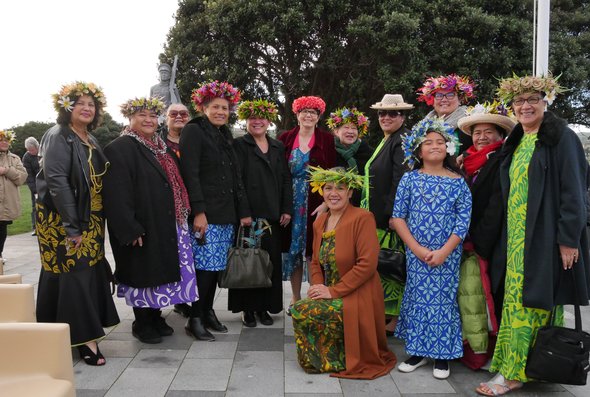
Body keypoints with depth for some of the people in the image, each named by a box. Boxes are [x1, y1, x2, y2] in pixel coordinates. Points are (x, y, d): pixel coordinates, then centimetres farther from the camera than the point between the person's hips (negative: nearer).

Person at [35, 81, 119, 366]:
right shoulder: (58, 136, -9)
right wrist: (72, 225, -22)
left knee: (89, 274, 10)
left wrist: (94, 223, 10)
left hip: (90, 221, 8)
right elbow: (56, 180, -18)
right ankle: (84, 339, 0)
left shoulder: (89, 140, 15)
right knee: (73, 275, -5)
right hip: (62, 221, -8)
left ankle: (83, 334, 22)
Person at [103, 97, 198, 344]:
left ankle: (156, 318, 30)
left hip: (166, 225, 8)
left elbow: (176, 183, 20)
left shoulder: (162, 148, 14)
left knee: (160, 272, 15)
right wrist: (130, 229, -23)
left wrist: (181, 216, 14)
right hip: (142, 228, -8)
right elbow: (116, 194, -19)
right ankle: (142, 324, 20)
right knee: (143, 274, 3)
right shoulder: (119, 149, -12)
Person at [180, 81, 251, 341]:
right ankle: (195, 319, 4)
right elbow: (190, 174, -12)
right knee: (205, 265, -8)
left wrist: (244, 211, 15)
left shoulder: (225, 135, 19)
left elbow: (235, 176, 20)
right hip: (205, 212, -7)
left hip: (226, 214, 7)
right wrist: (198, 211, -19)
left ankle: (208, 312, 20)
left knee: (217, 265, 8)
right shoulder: (193, 131, -3)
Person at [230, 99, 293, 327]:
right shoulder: (238, 145, 0)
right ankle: (247, 308, 14)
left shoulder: (278, 147, 14)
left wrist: (287, 209, 5)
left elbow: (286, 179, 13)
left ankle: (264, 307, 19)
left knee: (271, 260, 6)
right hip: (248, 214, -4)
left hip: (272, 215, 4)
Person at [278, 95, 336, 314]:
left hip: (317, 203, -2)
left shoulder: (327, 140, 1)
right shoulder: (285, 138, 5)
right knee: (292, 250, 7)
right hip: (291, 203, 2)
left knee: (314, 251, 0)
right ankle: (295, 298, 19)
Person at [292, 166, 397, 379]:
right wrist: (318, 287, -5)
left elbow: (368, 264, -21)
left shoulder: (362, 218, -14)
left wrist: (334, 291, -19)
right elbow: (316, 262, 16)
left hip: (356, 298, -7)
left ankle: (337, 360, 4)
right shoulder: (319, 222, 9)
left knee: (303, 312, -21)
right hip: (331, 295, 7)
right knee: (299, 310, -16)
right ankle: (316, 359, 11)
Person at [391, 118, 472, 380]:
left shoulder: (458, 182, -2)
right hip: (416, 253, 1)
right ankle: (418, 351, 21)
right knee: (417, 297, 6)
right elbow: (398, 216, -3)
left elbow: (463, 221, -4)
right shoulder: (409, 179, -2)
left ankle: (442, 354, 19)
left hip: (448, 254, 0)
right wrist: (417, 249, -11)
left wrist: (444, 252, -13)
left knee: (444, 299, 4)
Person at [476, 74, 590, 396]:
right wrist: (508, 234, 13)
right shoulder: (516, 143, 14)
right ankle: (512, 366, 21)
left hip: (544, 236, -7)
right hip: (516, 236, 7)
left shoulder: (561, 138, -8)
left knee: (530, 300, -3)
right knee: (516, 298, 10)